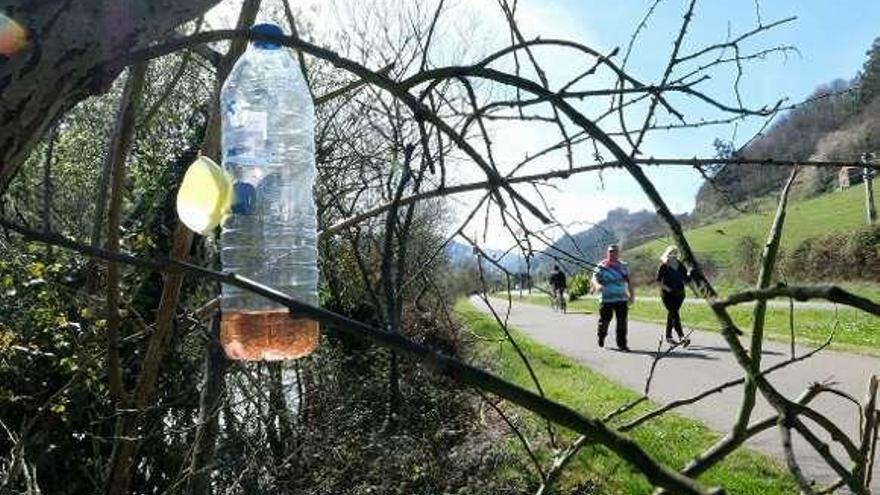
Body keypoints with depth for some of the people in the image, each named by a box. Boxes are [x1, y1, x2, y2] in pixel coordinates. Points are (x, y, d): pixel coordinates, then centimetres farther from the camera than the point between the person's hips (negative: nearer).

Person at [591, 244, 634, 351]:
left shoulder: (623, 266, 11)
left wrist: (632, 295, 13)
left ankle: (622, 344, 5)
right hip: (606, 299, -3)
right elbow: (593, 279, -14)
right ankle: (601, 338, 32)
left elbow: (629, 282, 18)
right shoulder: (601, 267, -3)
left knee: (622, 322, -2)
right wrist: (597, 285, -35)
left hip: (622, 299, 3)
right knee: (604, 321, 5)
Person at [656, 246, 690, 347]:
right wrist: (666, 288, -15)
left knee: (671, 314, 13)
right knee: (675, 315, -12)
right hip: (668, 294, -5)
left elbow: (686, 278, 10)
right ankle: (681, 337, -17)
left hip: (679, 294, 5)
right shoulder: (663, 266, -6)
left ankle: (668, 336, 24)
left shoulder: (680, 265, 9)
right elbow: (658, 280, -6)